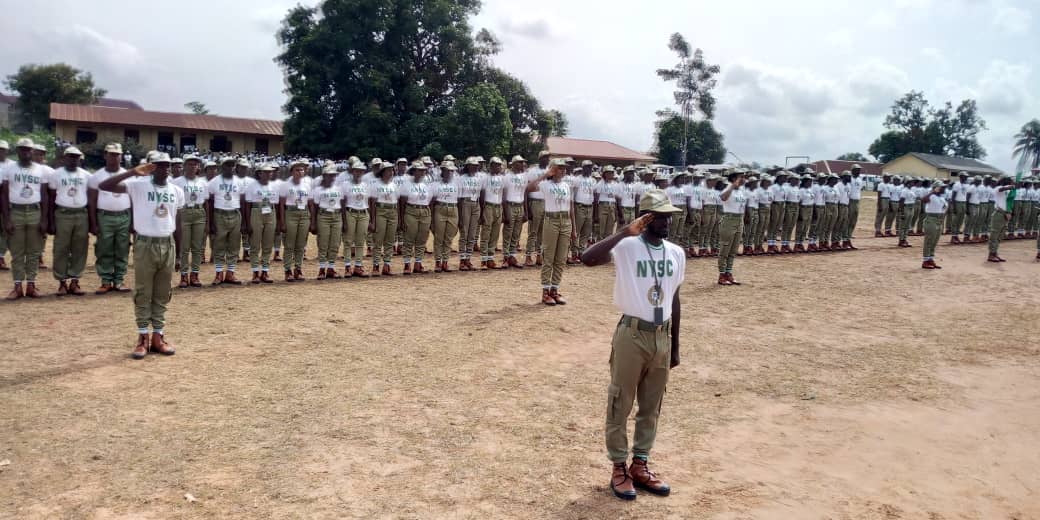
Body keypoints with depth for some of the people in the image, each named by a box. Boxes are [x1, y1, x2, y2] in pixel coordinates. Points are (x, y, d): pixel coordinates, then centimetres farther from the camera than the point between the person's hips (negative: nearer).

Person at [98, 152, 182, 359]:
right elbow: (103, 186, -19)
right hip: (145, 245, -4)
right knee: (142, 294, 3)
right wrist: (133, 172, -27)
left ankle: (158, 336, 18)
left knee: (162, 294, 9)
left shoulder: (176, 191, 6)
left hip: (168, 245, 4)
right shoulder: (138, 185, -8)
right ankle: (143, 337, 13)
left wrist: (177, 249, 12)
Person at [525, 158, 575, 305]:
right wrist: (544, 175, -18)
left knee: (561, 259, 8)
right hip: (551, 222, -5)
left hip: (566, 222, 5)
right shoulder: (545, 184, -5)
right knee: (549, 259, 0)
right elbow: (528, 188, -24)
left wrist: (573, 229, 10)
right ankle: (545, 291, 7)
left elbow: (571, 208, 13)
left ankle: (555, 290, 17)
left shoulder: (568, 186, 11)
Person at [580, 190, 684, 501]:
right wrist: (625, 232, -32)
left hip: (662, 337, 6)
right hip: (631, 335, -5)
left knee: (651, 406, 16)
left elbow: (674, 300, 12)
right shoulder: (627, 247, -13)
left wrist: (675, 346, 14)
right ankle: (619, 468, 23)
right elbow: (587, 259, -32)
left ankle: (640, 465, 31)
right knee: (620, 405, 7)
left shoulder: (677, 253, 4)